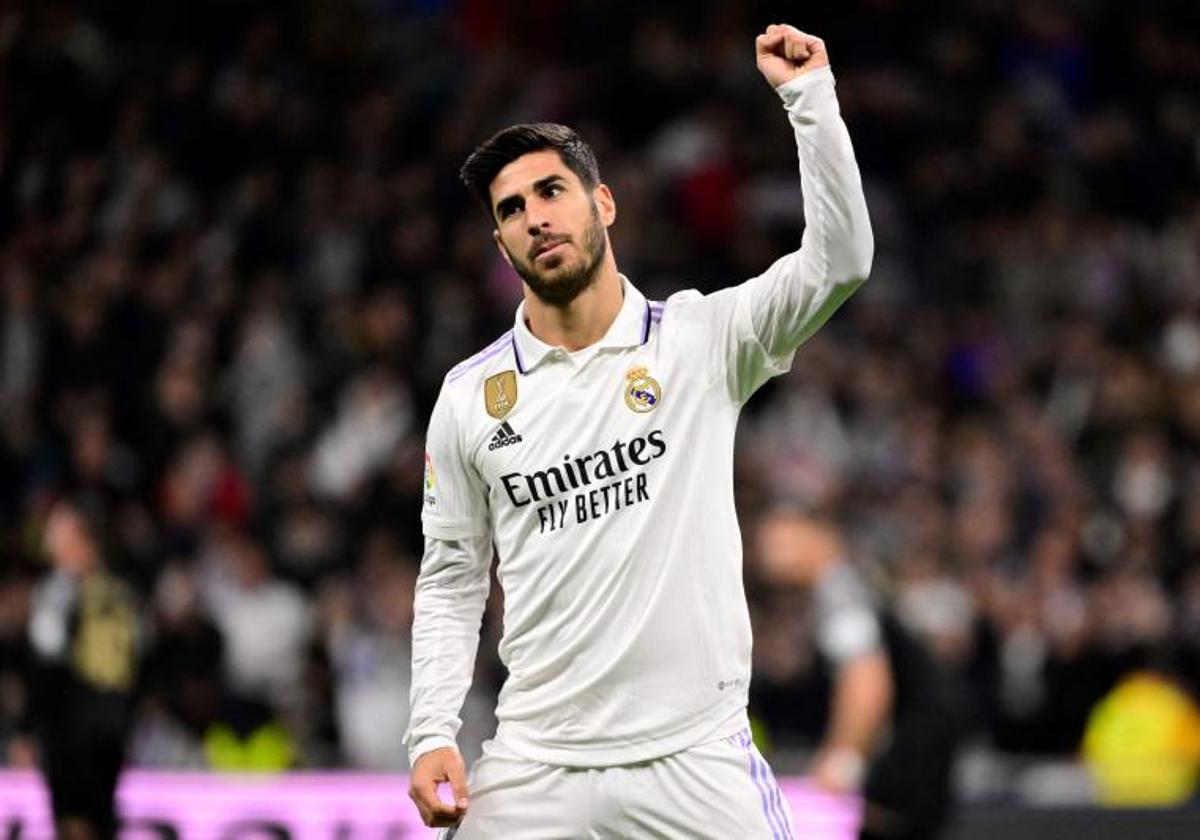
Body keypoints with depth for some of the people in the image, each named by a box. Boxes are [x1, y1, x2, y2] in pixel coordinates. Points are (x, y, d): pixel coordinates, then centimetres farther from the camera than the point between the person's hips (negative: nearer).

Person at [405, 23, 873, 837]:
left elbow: (839, 260, -10)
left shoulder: (701, 340, 2)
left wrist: (810, 96, -15)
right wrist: (432, 732, 1)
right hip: (535, 770, 2)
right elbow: (450, 580, 13)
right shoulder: (468, 396, 8)